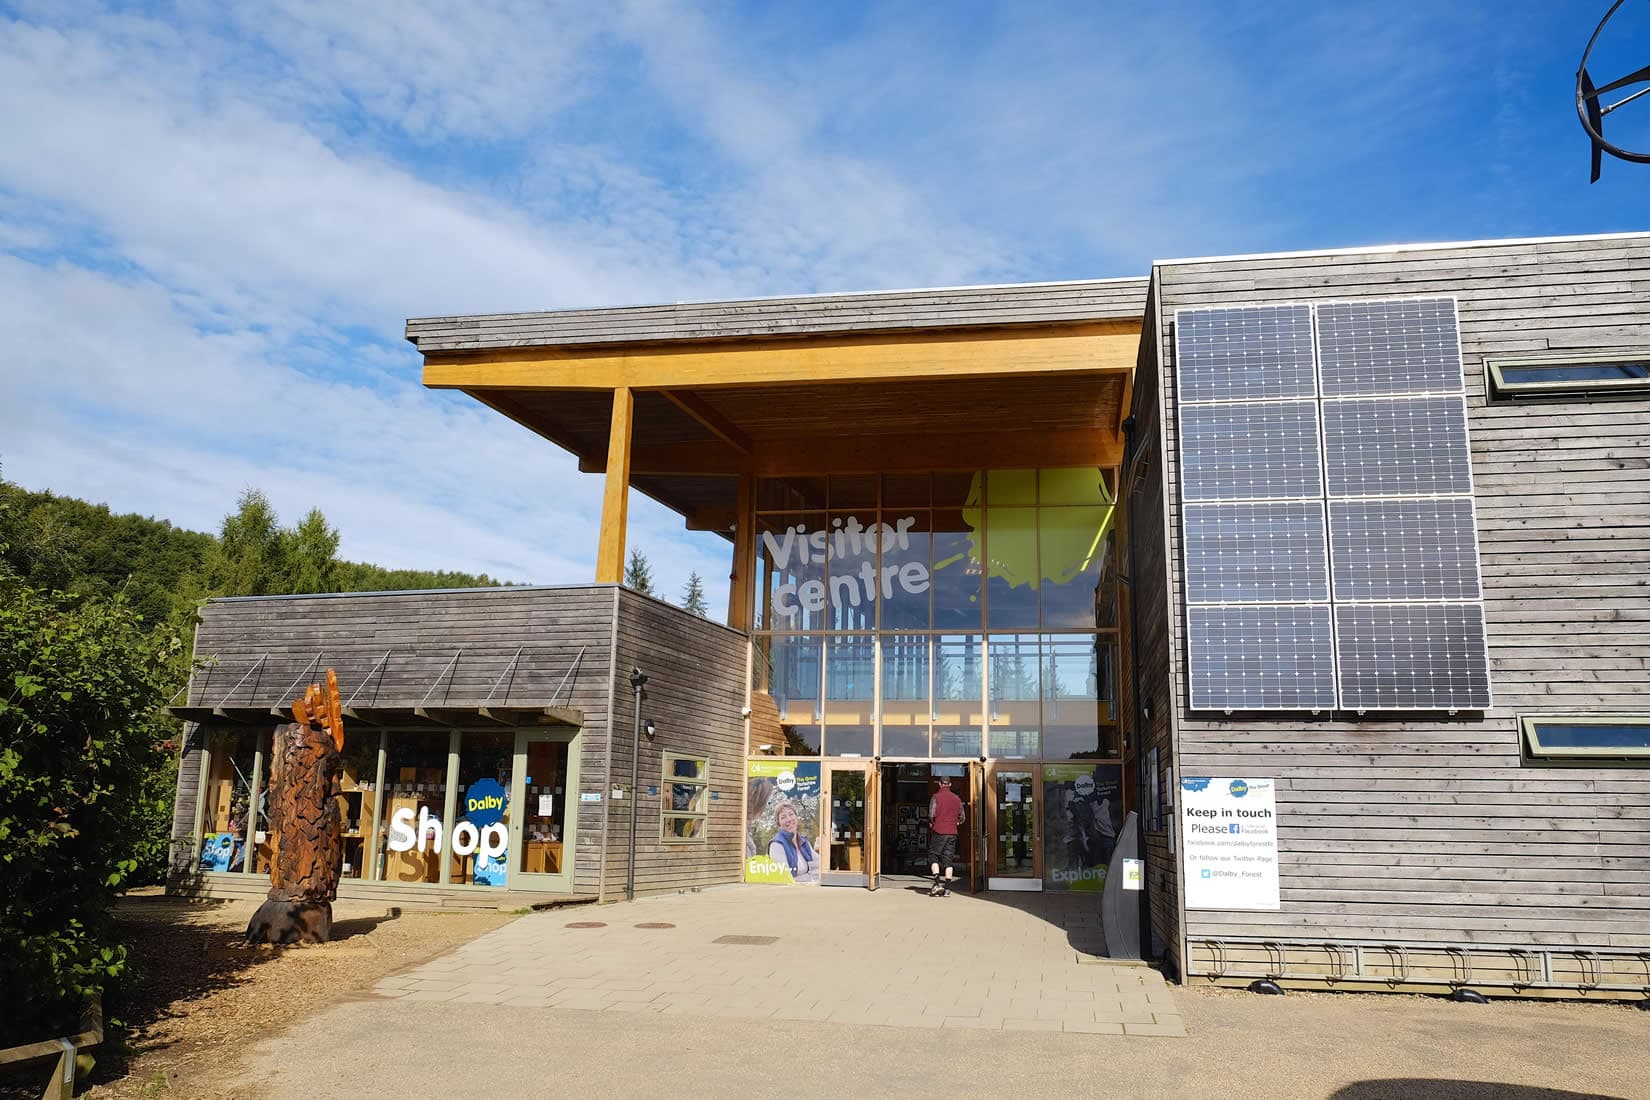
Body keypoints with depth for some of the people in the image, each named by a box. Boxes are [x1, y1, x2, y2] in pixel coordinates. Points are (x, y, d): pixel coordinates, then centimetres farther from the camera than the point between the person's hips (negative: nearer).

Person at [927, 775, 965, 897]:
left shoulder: (936, 797, -5)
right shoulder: (957, 799, 9)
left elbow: (932, 815, -14)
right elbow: (961, 818, 11)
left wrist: (932, 824, 4)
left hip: (938, 832, -4)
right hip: (952, 833, 4)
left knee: (933, 857, 6)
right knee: (948, 860, 6)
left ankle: (938, 883, -10)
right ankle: (947, 889, 3)